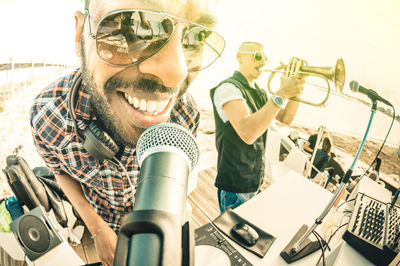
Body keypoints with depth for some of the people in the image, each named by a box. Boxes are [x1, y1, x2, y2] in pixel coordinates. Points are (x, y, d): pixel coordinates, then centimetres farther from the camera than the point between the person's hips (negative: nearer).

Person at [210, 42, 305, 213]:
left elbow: (285, 118, 9)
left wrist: (295, 88, -7)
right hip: (235, 182, -9)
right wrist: (281, 94, -32)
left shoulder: (259, 93, 13)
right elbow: (247, 133, -33)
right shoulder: (228, 88, -18)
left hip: (255, 179, 9)